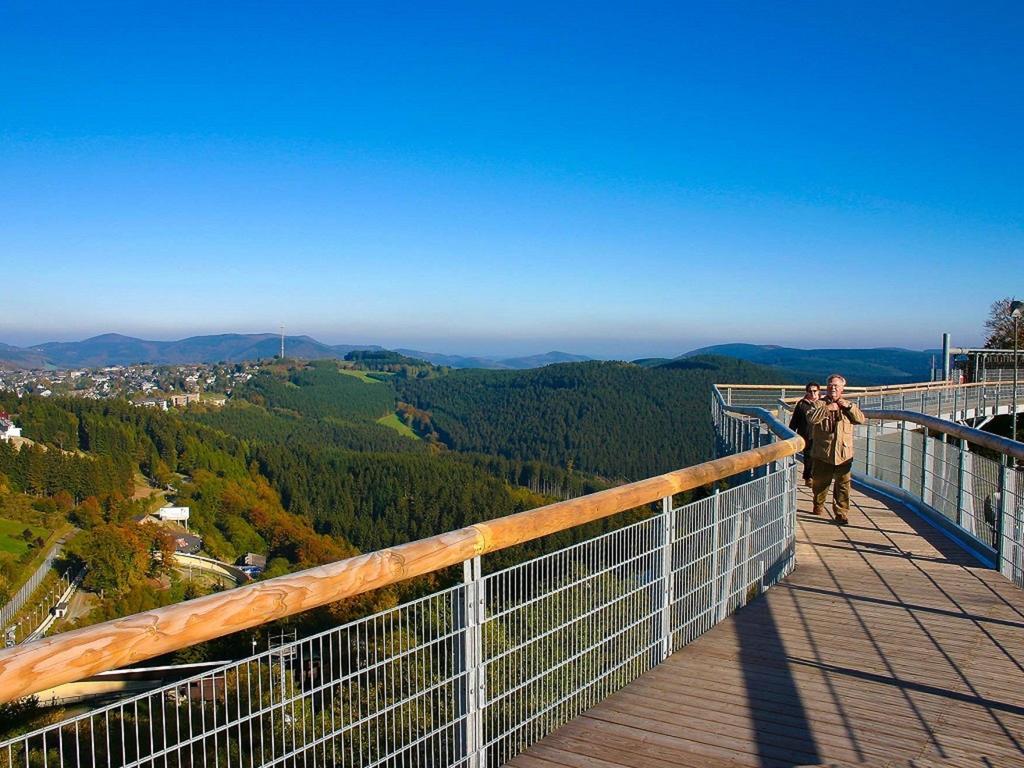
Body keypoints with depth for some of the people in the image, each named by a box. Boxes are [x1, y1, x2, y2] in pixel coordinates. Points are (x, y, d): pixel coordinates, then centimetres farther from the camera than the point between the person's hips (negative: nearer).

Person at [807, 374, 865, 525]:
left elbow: (861, 419, -2)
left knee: (843, 485, -3)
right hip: (822, 453, -1)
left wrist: (848, 406, -13)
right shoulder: (819, 404, 4)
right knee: (820, 483, 11)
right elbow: (810, 418, -14)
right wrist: (826, 409, -20)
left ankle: (841, 513, 2)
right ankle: (818, 507, 33)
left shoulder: (848, 405, 12)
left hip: (844, 454, 1)